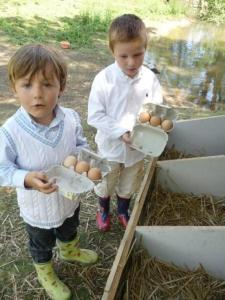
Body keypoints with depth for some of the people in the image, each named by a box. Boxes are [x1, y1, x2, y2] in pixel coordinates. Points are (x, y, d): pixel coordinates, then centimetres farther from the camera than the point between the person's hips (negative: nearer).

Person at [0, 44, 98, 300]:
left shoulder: (71, 118, -20)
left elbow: (80, 144, -2)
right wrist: (26, 179, -37)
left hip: (70, 197, 4)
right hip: (38, 208, -3)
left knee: (69, 230, 35)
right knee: (42, 245, 27)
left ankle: (69, 251, 69)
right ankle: (45, 273, 59)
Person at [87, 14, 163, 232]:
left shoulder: (150, 78, -15)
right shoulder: (103, 79, -22)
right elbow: (95, 116, -19)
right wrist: (121, 132, -30)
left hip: (138, 147, 2)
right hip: (110, 146, -2)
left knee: (129, 183, 25)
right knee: (105, 183, 22)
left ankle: (123, 210, 54)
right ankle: (103, 210, 53)